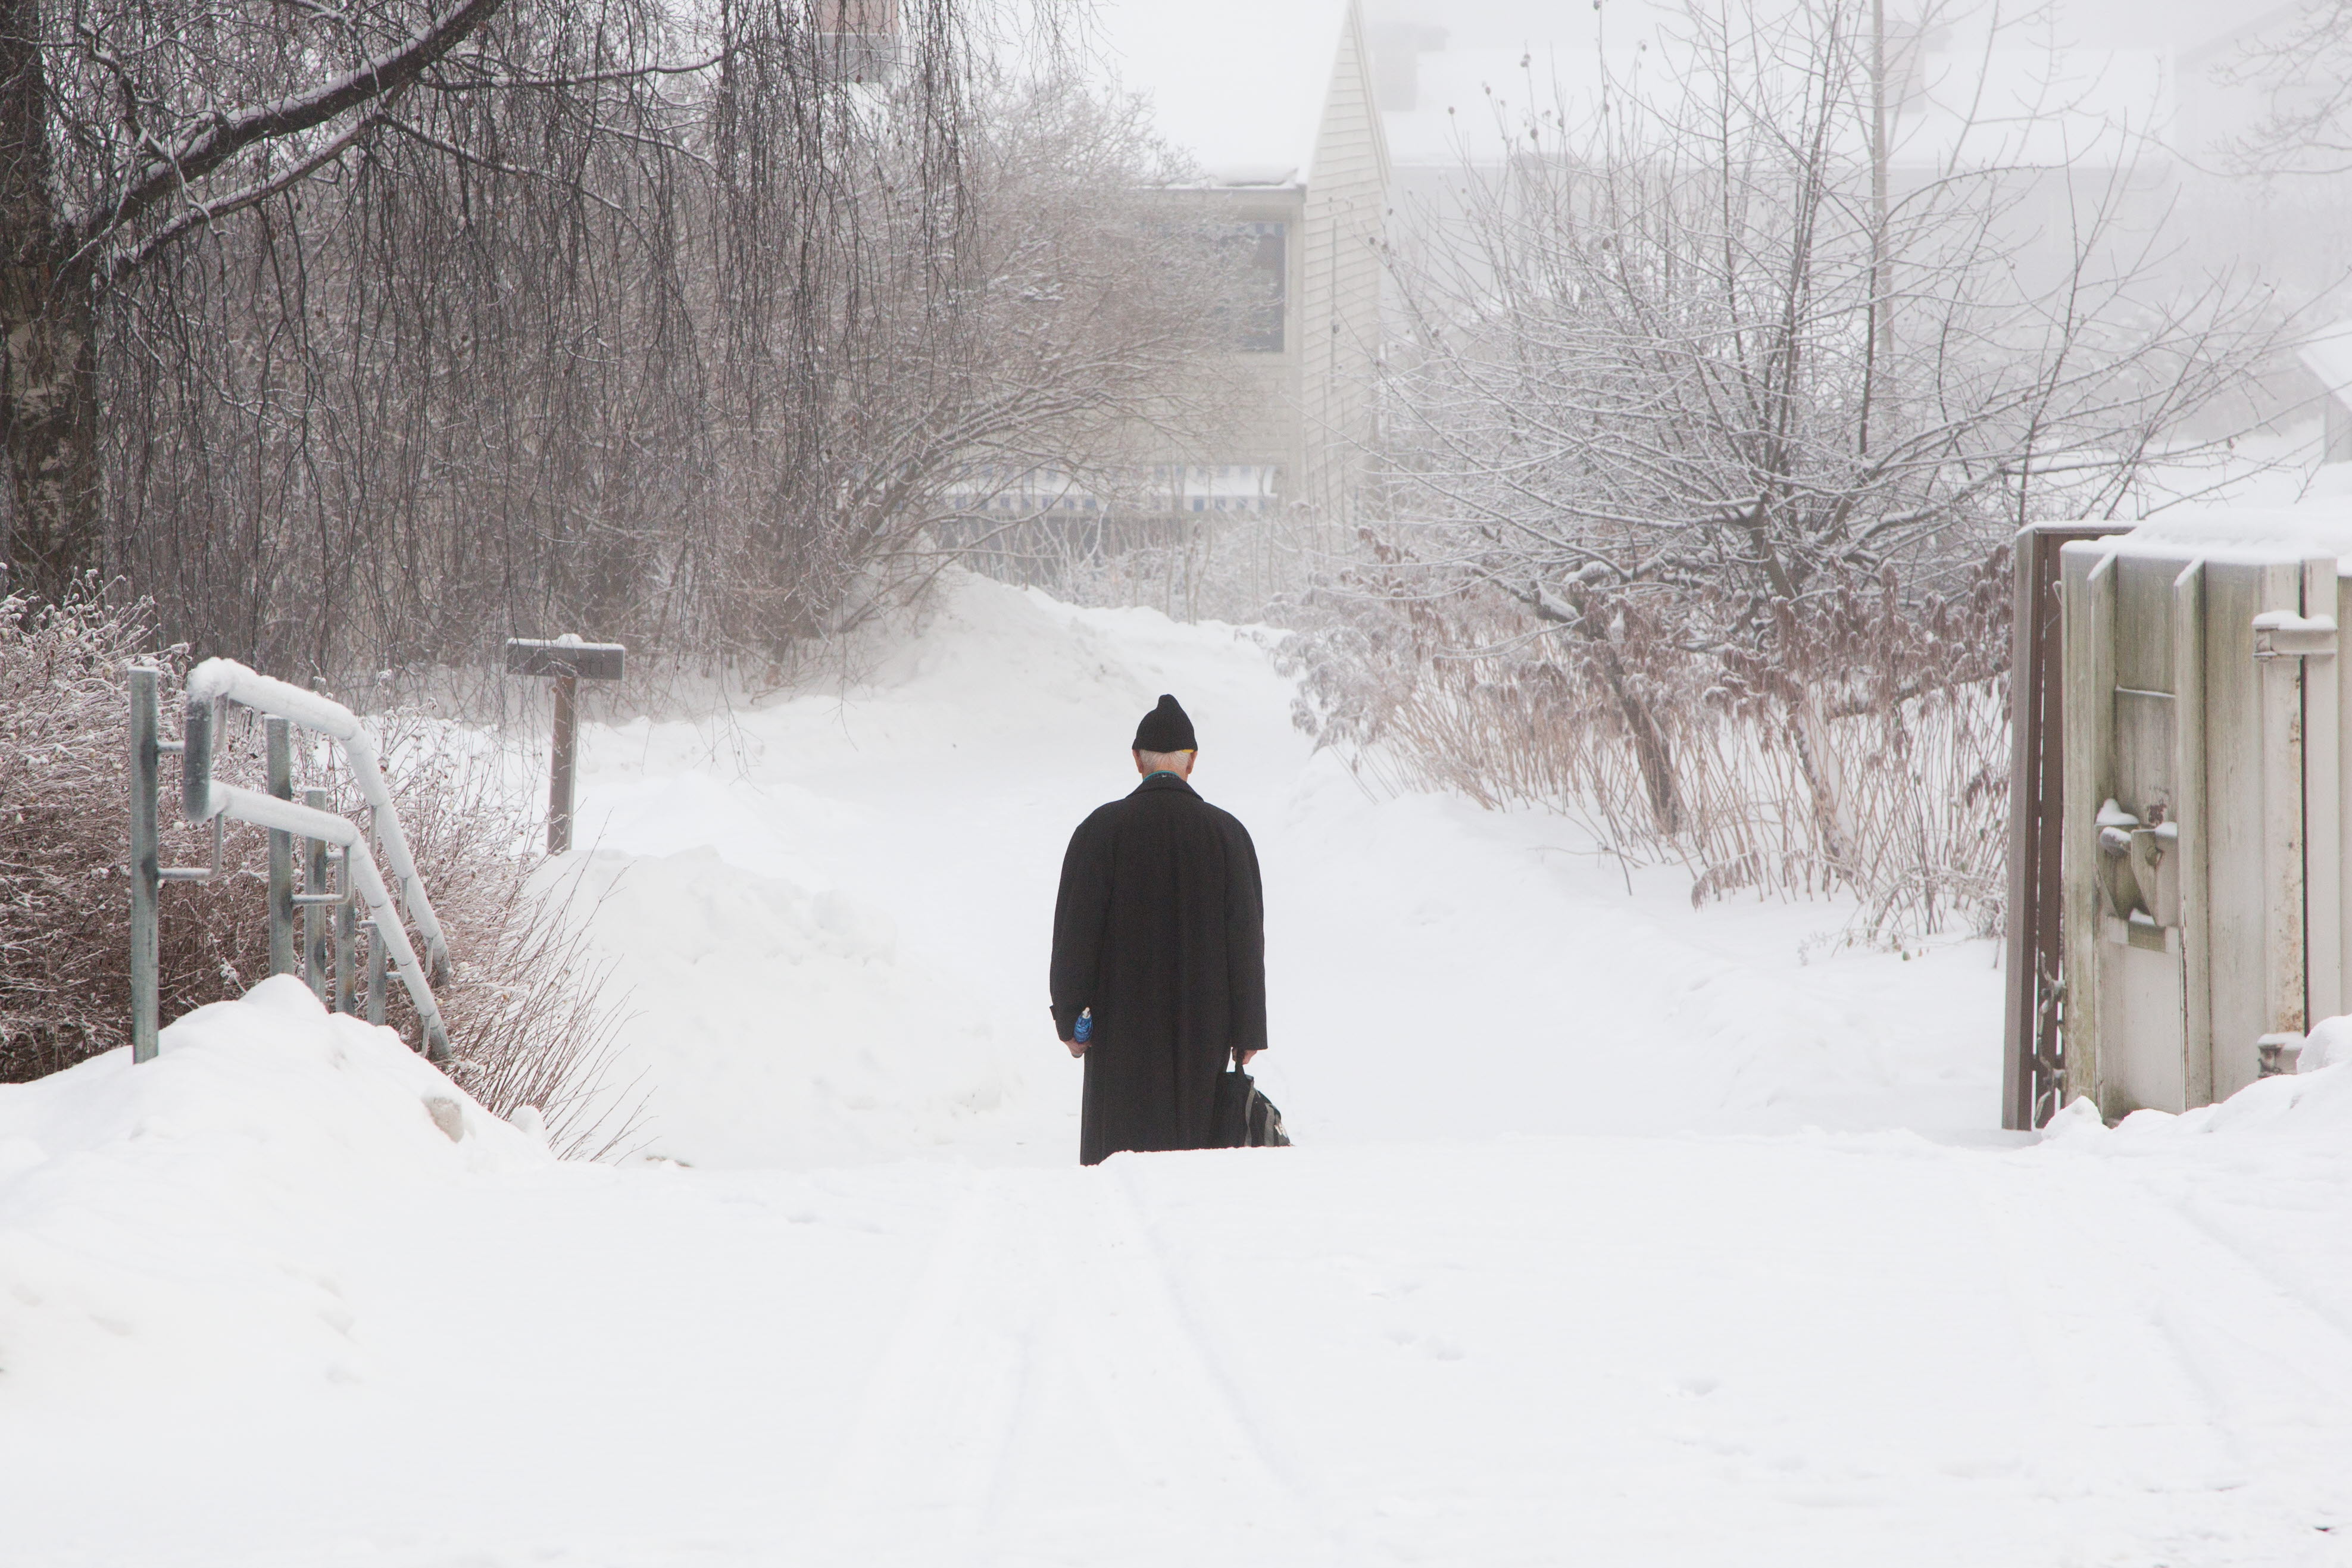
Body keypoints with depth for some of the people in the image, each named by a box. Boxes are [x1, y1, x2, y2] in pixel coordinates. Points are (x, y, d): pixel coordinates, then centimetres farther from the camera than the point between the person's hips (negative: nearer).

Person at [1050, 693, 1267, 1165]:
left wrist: (1068, 1017, 3)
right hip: (1204, 1024, 1)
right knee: (1192, 1135, 7)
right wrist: (1248, 1032, 6)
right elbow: (1248, 939, 1)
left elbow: (1075, 930, -4)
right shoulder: (1226, 833, -1)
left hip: (1122, 1026, -1)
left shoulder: (1102, 830, -4)